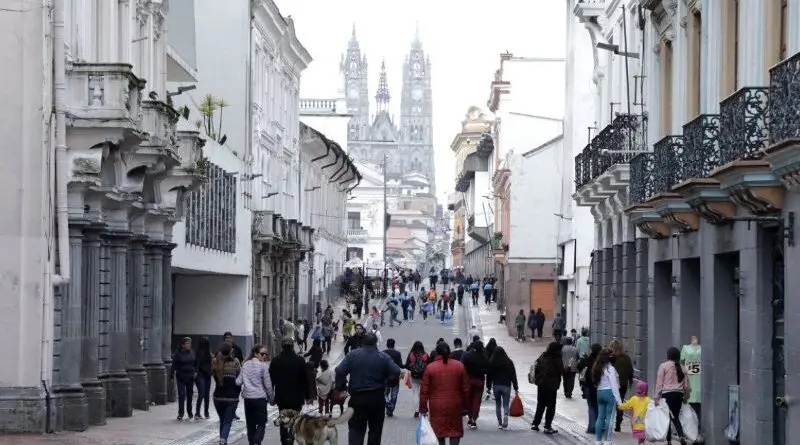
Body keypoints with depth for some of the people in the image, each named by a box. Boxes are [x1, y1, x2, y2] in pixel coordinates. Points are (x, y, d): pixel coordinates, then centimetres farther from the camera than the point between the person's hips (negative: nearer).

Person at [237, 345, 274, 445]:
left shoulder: (245, 365, 4)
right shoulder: (262, 366, -9)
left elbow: (238, 381, 4)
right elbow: (267, 384, -6)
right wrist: (271, 397, 7)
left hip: (247, 397, 5)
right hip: (260, 397, -5)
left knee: (251, 423, 14)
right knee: (261, 423, -2)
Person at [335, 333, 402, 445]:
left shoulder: (352, 355, -2)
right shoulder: (383, 357, -3)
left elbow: (340, 371, -10)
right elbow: (397, 372, -8)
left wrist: (340, 387, 1)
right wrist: (384, 379, 10)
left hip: (357, 398, 0)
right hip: (377, 398, 0)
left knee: (356, 429, 1)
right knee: (375, 429, 13)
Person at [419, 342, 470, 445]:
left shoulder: (430, 367, -5)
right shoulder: (459, 366, 0)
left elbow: (424, 391, -5)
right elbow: (465, 388, 4)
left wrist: (423, 408, 3)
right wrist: (464, 405, 14)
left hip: (437, 407, -1)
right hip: (455, 406, 1)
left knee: (439, 434, 7)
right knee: (455, 432, 8)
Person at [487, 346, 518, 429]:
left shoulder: (492, 363, -3)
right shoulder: (509, 362, -2)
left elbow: (489, 375, 0)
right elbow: (513, 376, 1)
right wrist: (516, 388, 6)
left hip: (496, 386, 0)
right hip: (506, 386, 0)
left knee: (498, 404, 13)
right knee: (506, 404, 3)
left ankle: (500, 423, 10)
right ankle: (506, 415, -27)